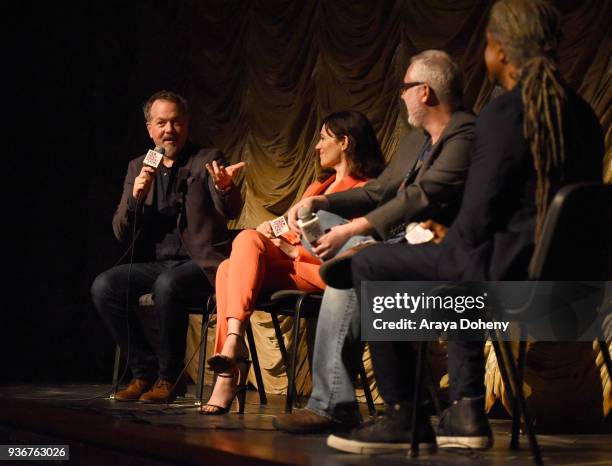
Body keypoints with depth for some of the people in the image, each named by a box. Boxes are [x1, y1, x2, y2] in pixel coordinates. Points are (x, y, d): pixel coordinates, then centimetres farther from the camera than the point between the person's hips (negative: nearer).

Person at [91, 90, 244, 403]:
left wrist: (225, 187, -39)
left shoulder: (207, 161, 2)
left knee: (167, 285, -35)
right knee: (103, 286, -21)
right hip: (154, 264, 5)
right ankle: (145, 371, -8)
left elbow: (231, 211, -16)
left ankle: (169, 378, -18)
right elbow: (121, 233, 7)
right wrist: (136, 197, -11)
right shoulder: (138, 168, 13)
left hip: (199, 263, -4)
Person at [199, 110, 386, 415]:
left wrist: (294, 251, -10)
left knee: (248, 239, -26)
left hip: (320, 275, -7)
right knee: (228, 268, -21)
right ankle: (229, 372, -34)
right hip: (288, 269, 7)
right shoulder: (318, 187, 32)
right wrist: (276, 234, 1)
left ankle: (232, 342, -39)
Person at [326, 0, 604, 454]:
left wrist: (448, 238, 5)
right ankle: (466, 411, 30)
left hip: (510, 266, -9)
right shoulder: (582, 114, 9)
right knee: (460, 263, 38)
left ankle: (404, 417, 7)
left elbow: (477, 219, -19)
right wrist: (454, 236, 21)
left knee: (369, 266, 4)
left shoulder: (503, 114, -16)